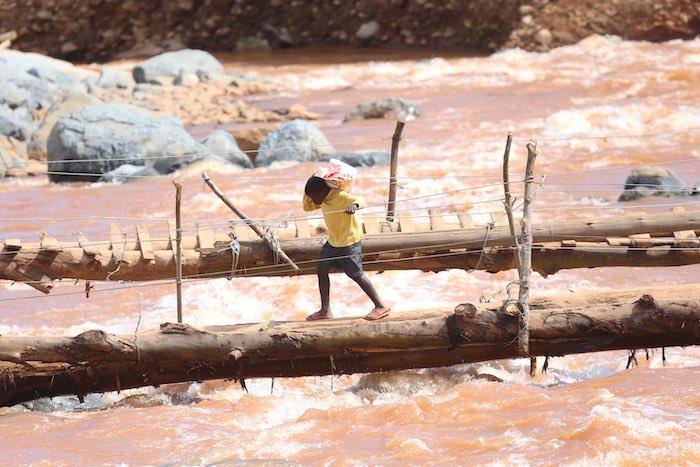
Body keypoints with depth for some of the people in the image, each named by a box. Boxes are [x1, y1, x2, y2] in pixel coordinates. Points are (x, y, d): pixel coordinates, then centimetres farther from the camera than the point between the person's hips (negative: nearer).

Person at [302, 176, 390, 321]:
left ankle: (381, 307, 5)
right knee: (321, 270, 7)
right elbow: (307, 207, 15)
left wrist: (354, 205, -63)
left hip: (349, 243, -9)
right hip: (333, 241, 9)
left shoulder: (341, 196, -24)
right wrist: (308, 190, -1)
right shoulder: (324, 199, 3)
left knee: (356, 275, -4)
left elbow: (360, 200, -39)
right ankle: (325, 310, 15)